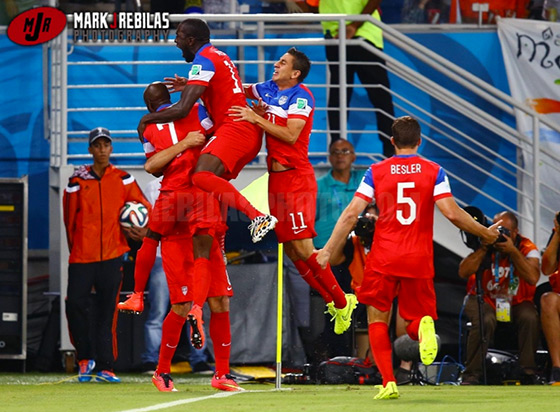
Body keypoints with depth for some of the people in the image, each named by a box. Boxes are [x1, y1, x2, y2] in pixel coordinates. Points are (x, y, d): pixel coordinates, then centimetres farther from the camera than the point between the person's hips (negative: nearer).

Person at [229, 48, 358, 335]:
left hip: (297, 178, -8)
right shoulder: (268, 90, 11)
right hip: (276, 179, 8)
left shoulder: (301, 97, -11)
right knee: (290, 250, 6)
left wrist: (256, 119, -21)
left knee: (302, 247, -14)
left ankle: (341, 302, -2)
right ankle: (333, 302, 14)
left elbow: (290, 135, -21)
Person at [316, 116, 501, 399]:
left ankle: (388, 382, -6)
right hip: (419, 259, 1)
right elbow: (452, 213, -6)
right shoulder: (434, 171, 1)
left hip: (383, 258, -1)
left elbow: (351, 214, -2)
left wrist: (328, 250, 3)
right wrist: (485, 233, 9)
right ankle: (424, 326, -25)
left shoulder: (376, 171, 2)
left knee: (377, 319, 11)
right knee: (415, 318, 15)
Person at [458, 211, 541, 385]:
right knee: (484, 321, -33)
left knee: (530, 318, -31)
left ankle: (528, 372, -17)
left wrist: (513, 251, -31)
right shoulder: (487, 248, -9)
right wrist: (484, 248, -26)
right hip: (484, 299, -1)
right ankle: (472, 374, -22)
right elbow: (463, 272, -22)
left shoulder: (527, 248, -10)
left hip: (517, 301, 1)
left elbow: (533, 278, -28)